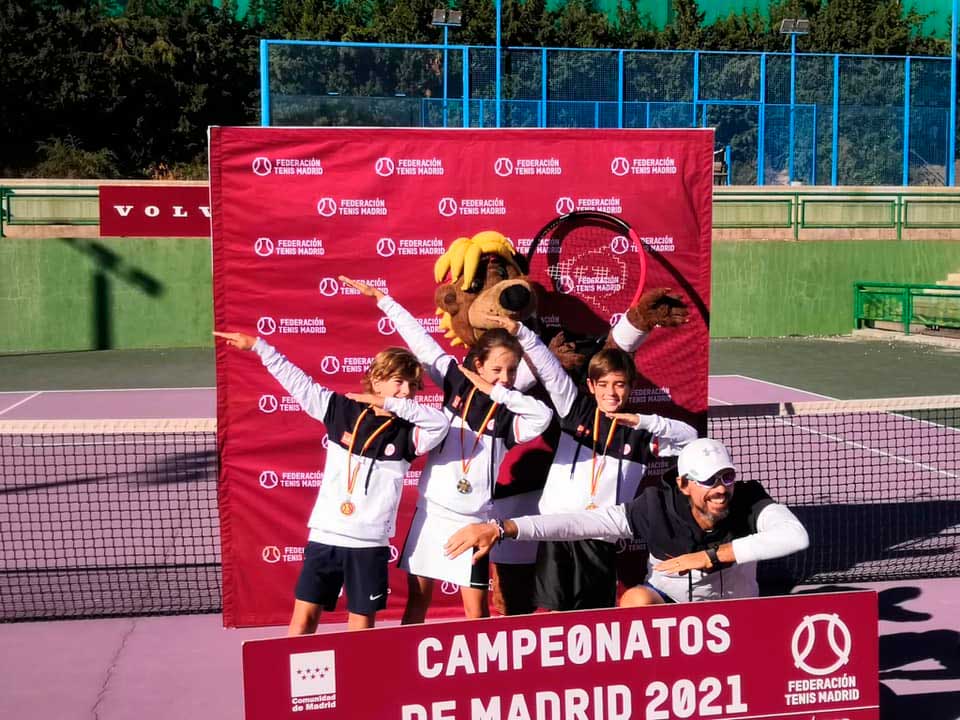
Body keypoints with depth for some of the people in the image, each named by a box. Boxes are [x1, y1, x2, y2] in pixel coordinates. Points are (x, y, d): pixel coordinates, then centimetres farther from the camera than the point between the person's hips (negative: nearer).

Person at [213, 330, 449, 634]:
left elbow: (441, 423, -22)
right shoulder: (341, 409, 2)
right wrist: (257, 345, 8)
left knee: (362, 623, 7)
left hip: (370, 544, -1)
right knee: (304, 616, 4)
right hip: (324, 537, 1)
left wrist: (390, 404, -21)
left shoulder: (408, 432, -2)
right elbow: (298, 381, 7)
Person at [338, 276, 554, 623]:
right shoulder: (457, 382, 0)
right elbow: (420, 341, 1)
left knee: (476, 607, 0)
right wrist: (381, 298, 4)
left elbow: (544, 415, -28)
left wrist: (496, 392, -19)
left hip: (472, 519, -2)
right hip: (432, 509, 2)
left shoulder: (509, 416, -7)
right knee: (418, 597, 9)